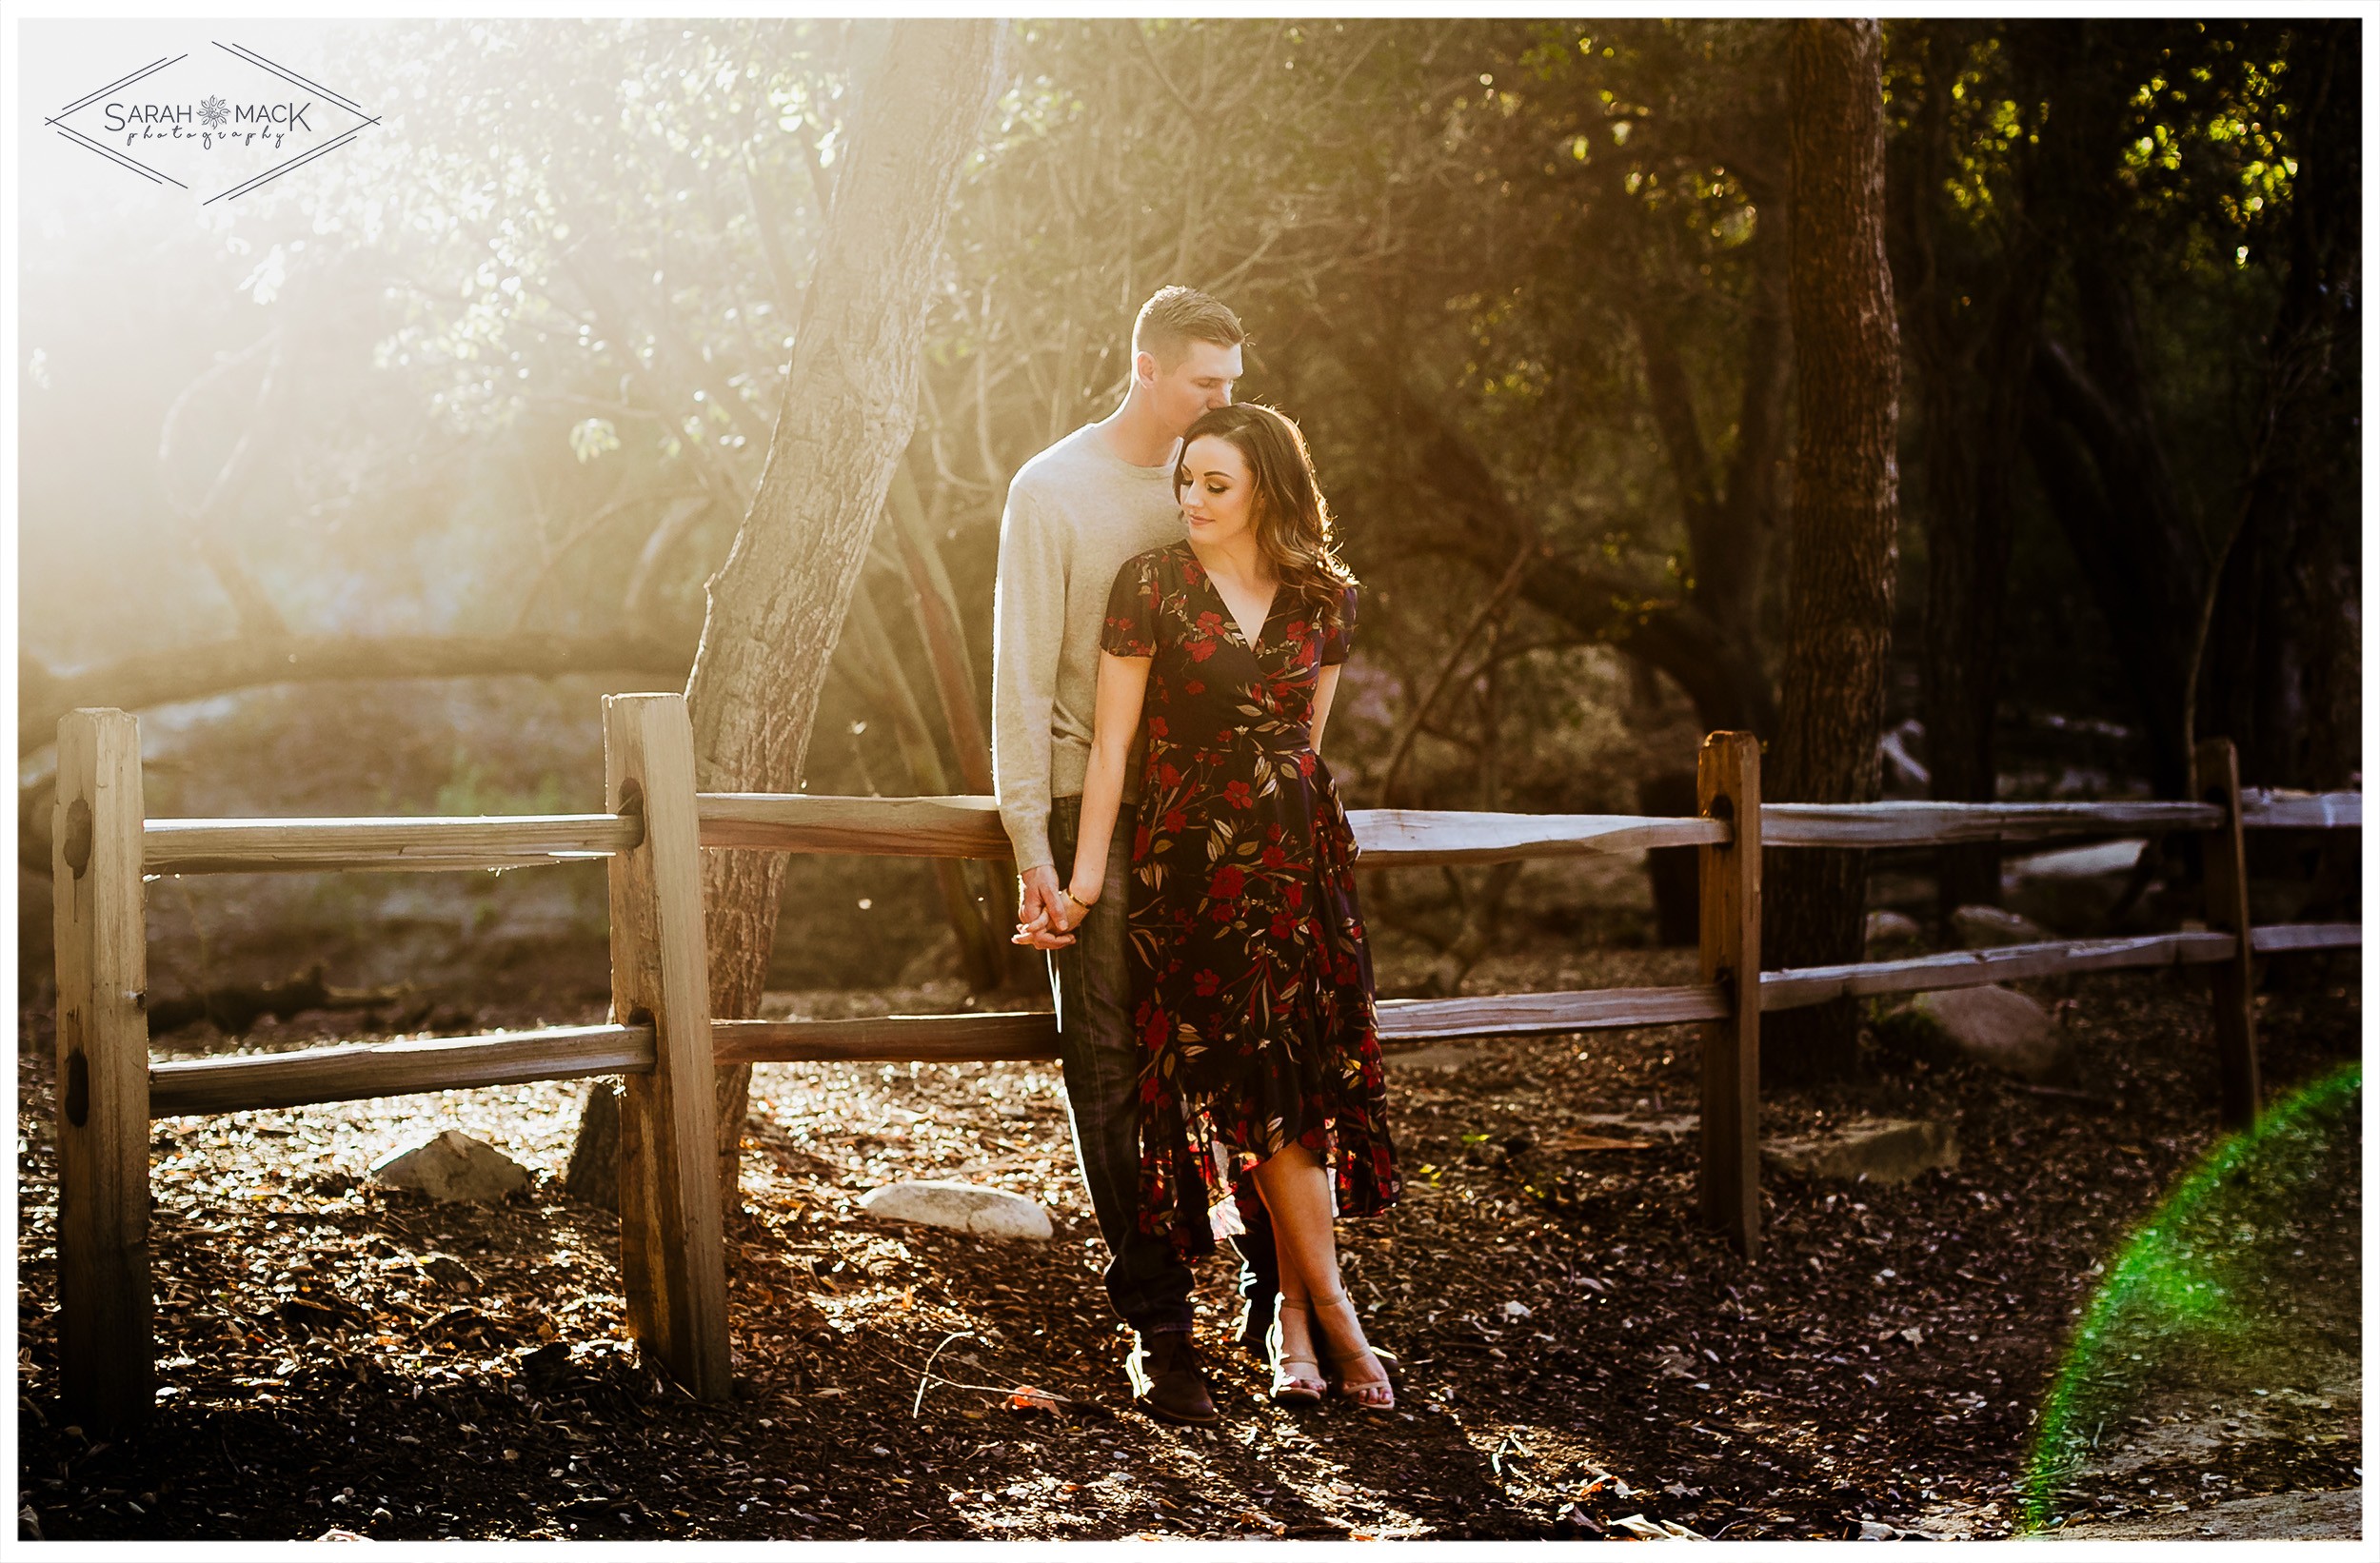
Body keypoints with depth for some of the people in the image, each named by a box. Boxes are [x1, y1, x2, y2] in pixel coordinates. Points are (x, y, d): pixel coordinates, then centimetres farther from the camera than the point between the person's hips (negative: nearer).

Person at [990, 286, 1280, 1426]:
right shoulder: (1052, 490, -2)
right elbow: (1022, 676, -6)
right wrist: (1031, 844, -11)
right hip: (1093, 810, -4)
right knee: (1112, 1076, -2)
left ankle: (1274, 1296, 16)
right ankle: (1157, 1328, 4)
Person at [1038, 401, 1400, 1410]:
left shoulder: (1325, 599, 6)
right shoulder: (1153, 585, -3)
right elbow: (1111, 740, -3)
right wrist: (1084, 876, -5)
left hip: (1299, 855, 3)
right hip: (1192, 861, -3)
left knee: (1310, 1071, -1)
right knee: (1253, 1079, -5)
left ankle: (1291, 1312, 9)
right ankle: (1330, 1310, 4)